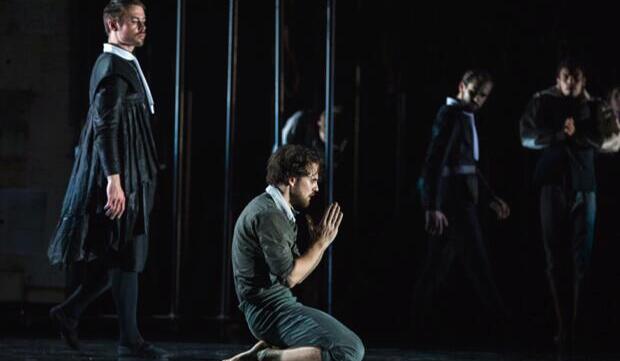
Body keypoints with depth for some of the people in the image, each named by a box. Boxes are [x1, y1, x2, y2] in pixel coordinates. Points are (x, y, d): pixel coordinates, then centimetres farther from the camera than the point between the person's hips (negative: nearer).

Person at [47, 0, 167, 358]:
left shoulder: (124, 65, 16)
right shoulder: (113, 67, -14)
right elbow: (105, 127, -21)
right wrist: (113, 180, -25)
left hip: (132, 175, 10)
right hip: (120, 175, -10)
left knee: (121, 257, 12)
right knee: (127, 257, -5)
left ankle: (69, 312, 19)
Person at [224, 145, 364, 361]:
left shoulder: (277, 212, 17)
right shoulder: (268, 215, -15)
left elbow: (295, 272, 17)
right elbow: (290, 277, -18)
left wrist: (319, 243, 4)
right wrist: (321, 243, -7)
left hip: (273, 306, 10)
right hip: (271, 309, -10)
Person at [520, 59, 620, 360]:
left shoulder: (594, 107, 11)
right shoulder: (542, 102, 9)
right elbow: (528, 136, -1)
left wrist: (577, 135, -10)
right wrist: (560, 135, -13)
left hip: (583, 185, 1)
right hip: (553, 183, -1)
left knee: (582, 257, -3)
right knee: (556, 256, -5)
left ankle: (582, 327, 2)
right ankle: (564, 327, -3)